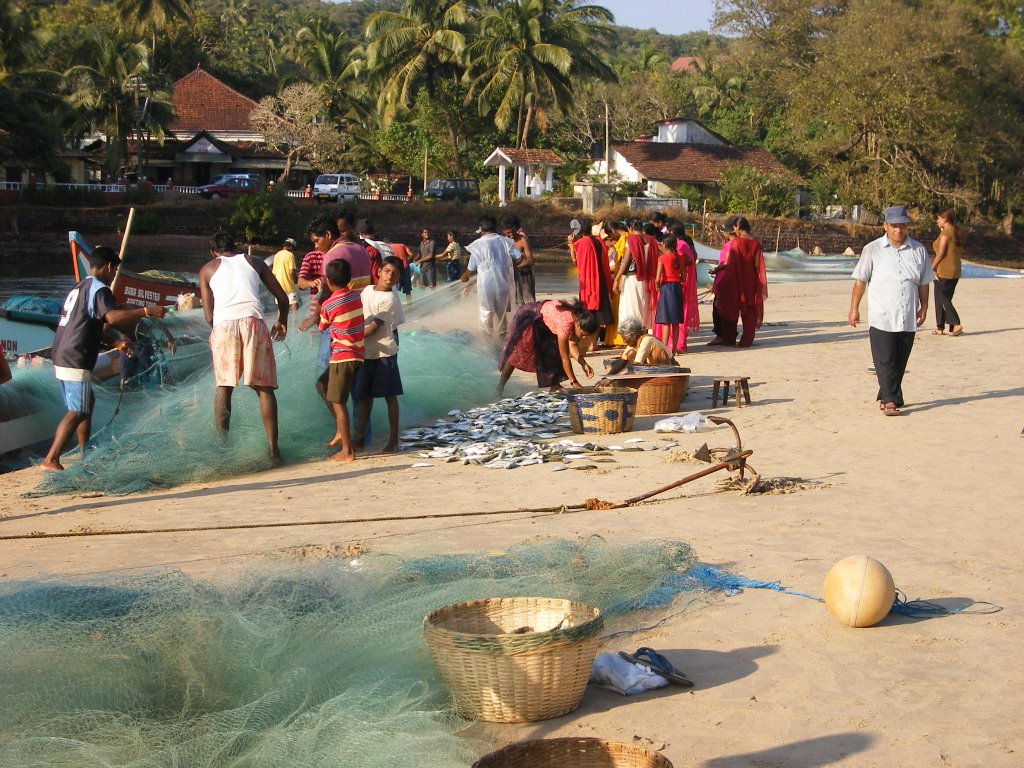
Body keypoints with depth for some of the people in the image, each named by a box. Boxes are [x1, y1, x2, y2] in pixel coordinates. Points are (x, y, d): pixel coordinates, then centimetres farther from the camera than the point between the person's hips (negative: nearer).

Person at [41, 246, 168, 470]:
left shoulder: (79, 288, 21)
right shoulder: (99, 289, -10)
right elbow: (113, 317, -29)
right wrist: (146, 311, -29)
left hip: (61, 358, 10)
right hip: (76, 361, -10)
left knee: (87, 403, 20)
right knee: (77, 412, -9)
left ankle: (85, 452, 25)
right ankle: (51, 459, -14)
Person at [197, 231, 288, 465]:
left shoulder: (208, 269, 21)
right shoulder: (254, 262, 24)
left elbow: (209, 315, 14)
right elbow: (282, 298, 22)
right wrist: (282, 322, 39)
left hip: (223, 325, 0)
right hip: (253, 322, 0)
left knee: (224, 385, 14)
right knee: (264, 387, 2)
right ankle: (273, 449, -6)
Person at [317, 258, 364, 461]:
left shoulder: (328, 305, -12)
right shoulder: (357, 296, 5)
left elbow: (322, 327, 5)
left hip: (343, 357, -8)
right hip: (357, 355, 8)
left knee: (337, 402, -3)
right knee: (322, 384, 22)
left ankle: (347, 451, -3)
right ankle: (341, 431, 20)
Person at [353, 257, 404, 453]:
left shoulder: (390, 299, -12)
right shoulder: (367, 290, 6)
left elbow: (374, 327, -15)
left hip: (384, 352, -5)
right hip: (365, 352, 6)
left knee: (389, 395, 3)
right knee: (364, 396, 10)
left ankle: (393, 440, 10)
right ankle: (359, 439, 17)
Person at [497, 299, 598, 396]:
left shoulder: (580, 318, -19)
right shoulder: (565, 324, -39)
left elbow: (572, 345, -6)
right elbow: (565, 358, -31)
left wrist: (583, 364, -18)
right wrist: (574, 382, -25)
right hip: (528, 318, -7)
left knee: (554, 351, -4)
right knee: (516, 353, -6)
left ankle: (554, 385, 0)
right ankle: (499, 388, 4)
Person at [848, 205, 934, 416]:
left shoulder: (919, 251, 9)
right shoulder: (872, 250, 1)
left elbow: (924, 283, 15)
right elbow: (860, 280, 3)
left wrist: (923, 307, 10)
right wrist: (854, 308, 0)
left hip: (908, 319, 3)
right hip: (881, 318, -3)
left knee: (900, 361, 8)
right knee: (885, 361, -9)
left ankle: (886, 397, 20)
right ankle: (890, 400, -7)